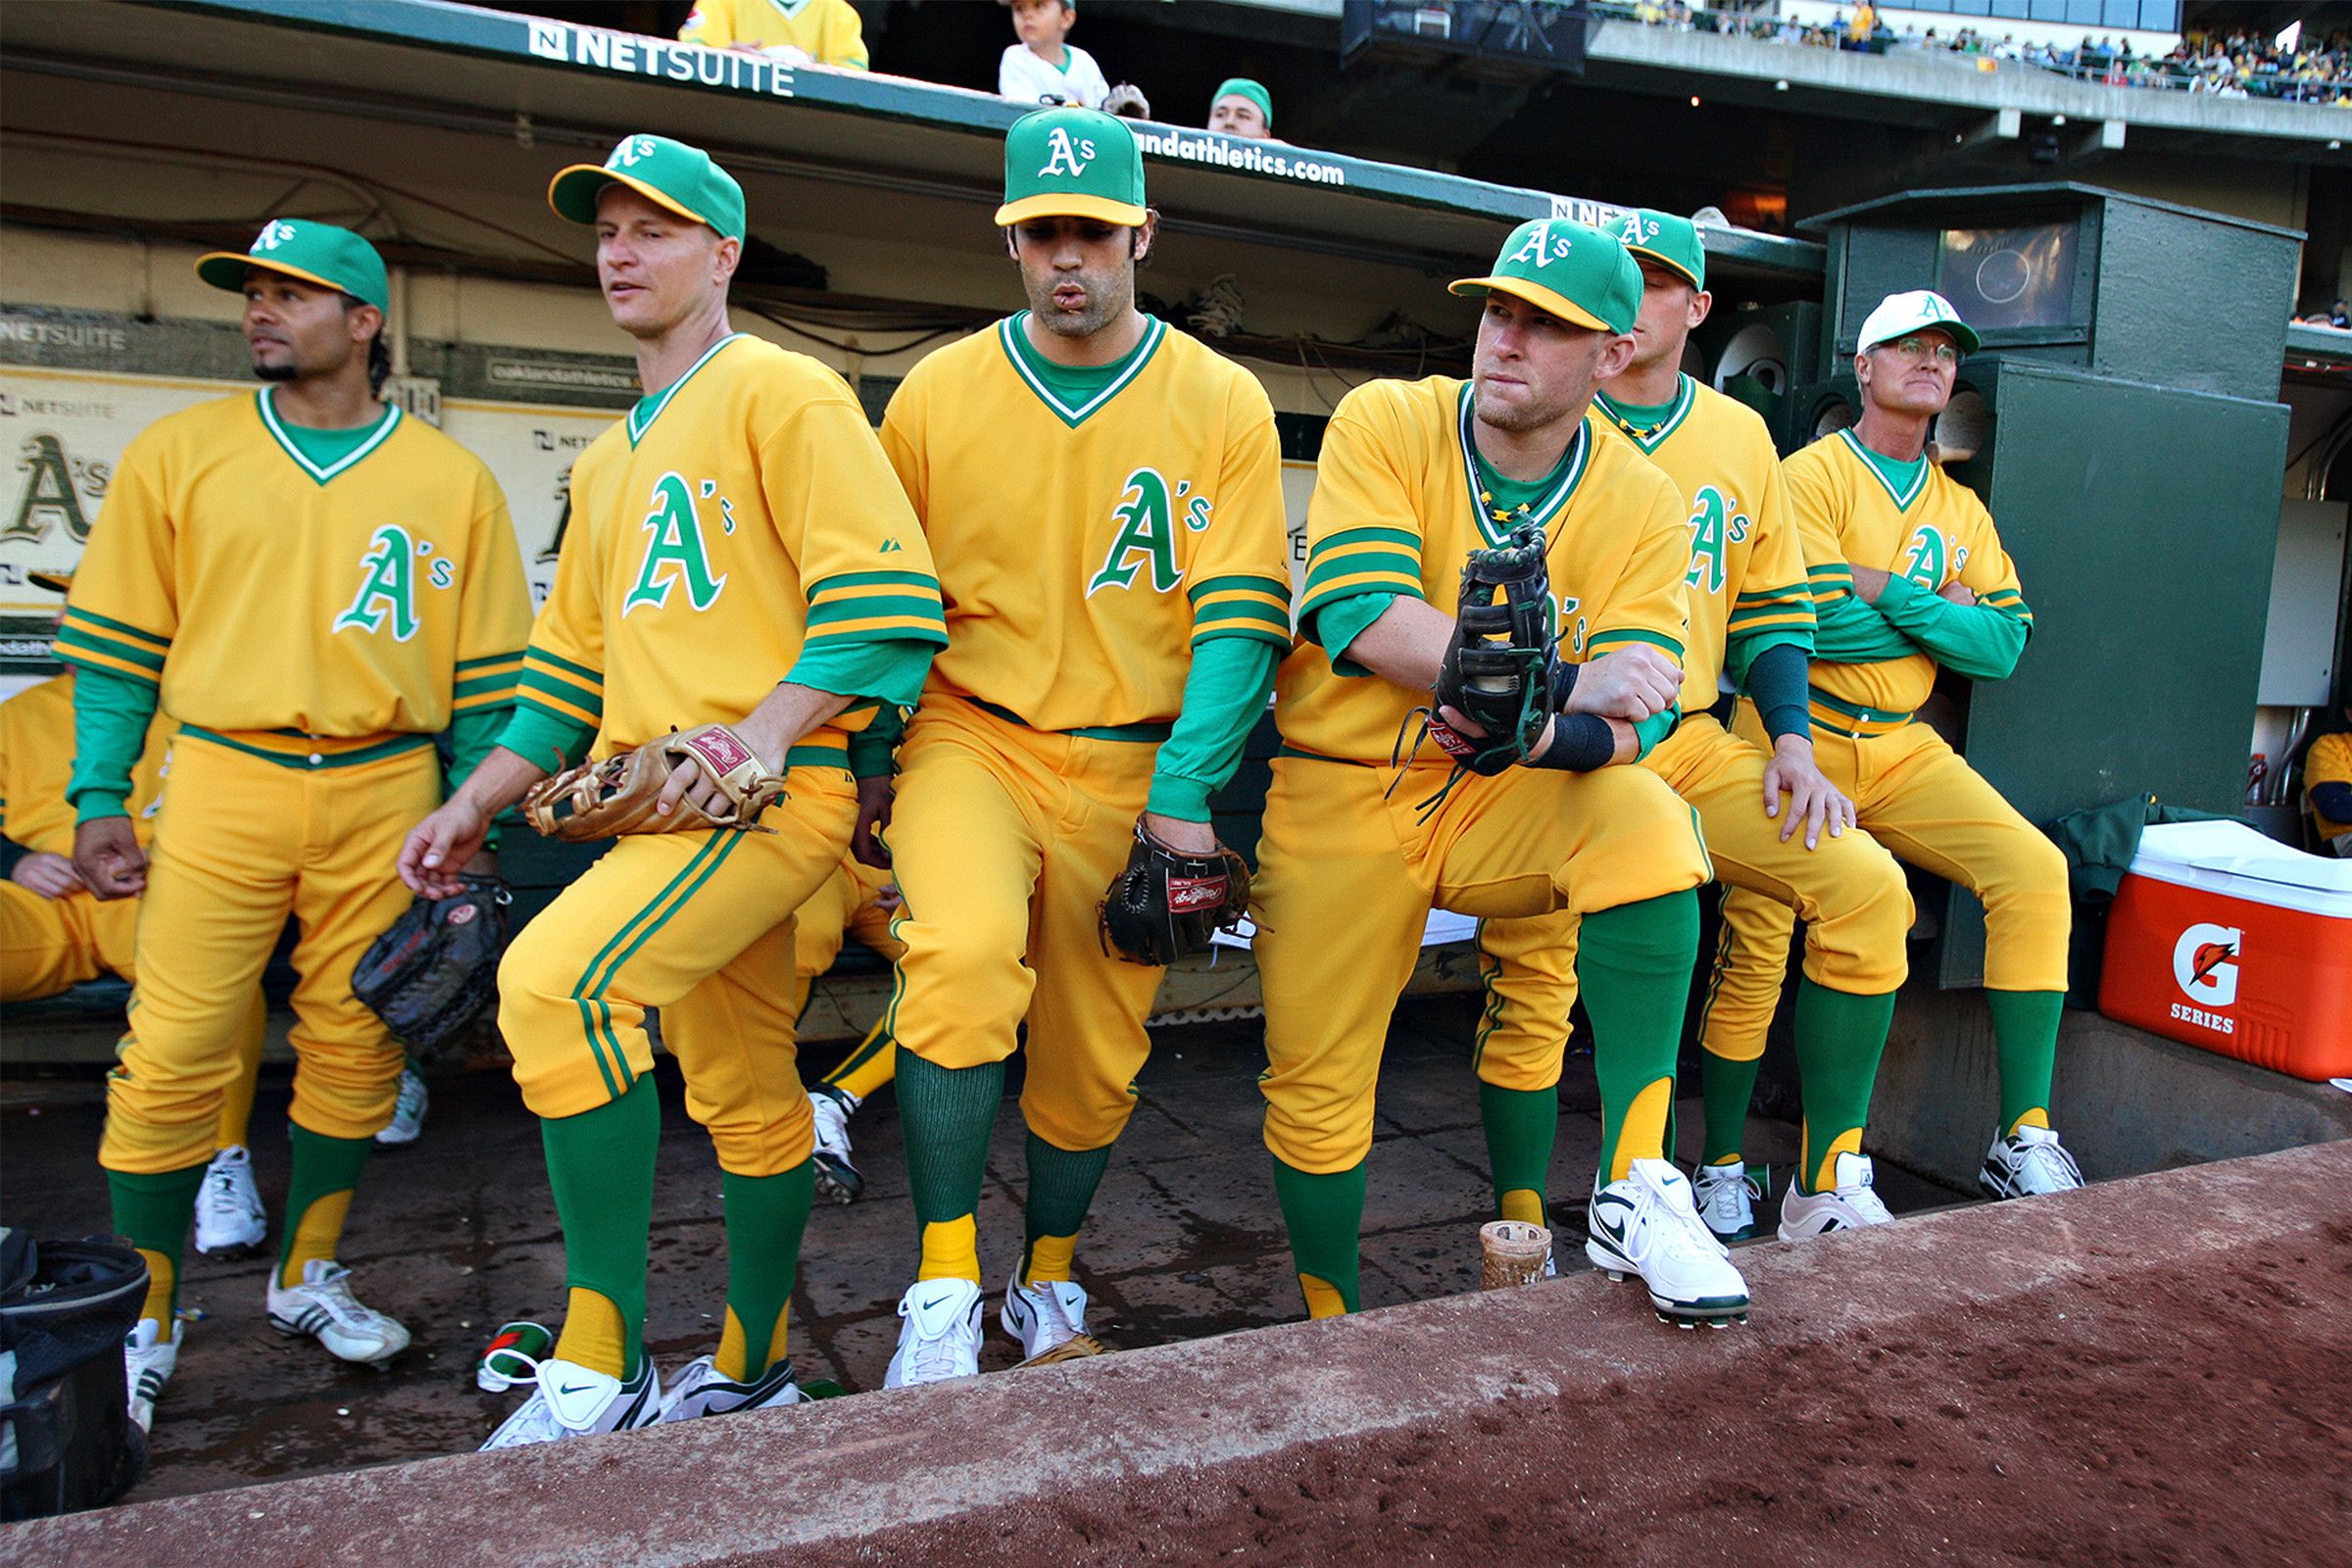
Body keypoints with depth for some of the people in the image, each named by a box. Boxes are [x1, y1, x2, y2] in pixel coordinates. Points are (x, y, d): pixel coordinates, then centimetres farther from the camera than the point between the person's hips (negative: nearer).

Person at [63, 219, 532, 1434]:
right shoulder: (178, 453, 8)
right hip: (220, 784, 0)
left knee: (356, 1047, 7)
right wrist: (98, 798, 1)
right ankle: (144, 1320, 15)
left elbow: (486, 673, 6)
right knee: (171, 1058, -2)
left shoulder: (450, 478, 6)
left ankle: (306, 1278, 26)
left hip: (385, 795, 0)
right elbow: (118, 642, 8)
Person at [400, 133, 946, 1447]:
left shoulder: (782, 392, -2)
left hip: (775, 787, -8)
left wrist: (764, 734, -23)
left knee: (557, 982, -25)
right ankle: (754, 1371, 27)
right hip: (659, 801, 9)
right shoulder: (609, 463, 24)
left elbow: (886, 594, -14)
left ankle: (604, 1368, -14)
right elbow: (574, 659, 26)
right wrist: (477, 804, 19)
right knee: (740, 1092, 14)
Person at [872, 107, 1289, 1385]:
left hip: (1132, 766, 1)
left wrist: (1186, 796, -13)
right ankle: (943, 1285, -11)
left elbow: (1241, 614, -4)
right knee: (964, 953, -29)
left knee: (1096, 1059, 8)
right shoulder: (934, 393, 4)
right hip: (971, 737, 0)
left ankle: (1047, 1282, 35)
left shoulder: (1222, 403, 1)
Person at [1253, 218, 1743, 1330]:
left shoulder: (1645, 505, -4)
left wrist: (1536, 730, -36)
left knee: (1644, 822, -30)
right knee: (1315, 1091, 3)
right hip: (1340, 795, -1)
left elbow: (1635, 721, -13)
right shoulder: (1382, 423, -9)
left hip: (1503, 801, 1)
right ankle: (1331, 1329, 32)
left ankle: (1632, 1192, -20)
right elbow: (1364, 616, -25)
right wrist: (1569, 680, -33)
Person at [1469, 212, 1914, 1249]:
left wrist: (1793, 744, 4)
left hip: (1692, 746, 4)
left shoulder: (1741, 437, 14)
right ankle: (1520, 1236, 6)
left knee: (1869, 889, -10)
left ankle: (1826, 1191, 0)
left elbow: (1772, 608, 17)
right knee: (1530, 978, -11)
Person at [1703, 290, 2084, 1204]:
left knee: (2033, 872, -13)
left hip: (1905, 750, 5)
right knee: (1757, 940, -13)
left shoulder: (1962, 510, 17)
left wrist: (1885, 592, -10)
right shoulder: (1809, 475, -1)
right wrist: (1945, 608, -3)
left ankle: (2024, 1139, -6)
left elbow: (2004, 646, 2)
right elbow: (1818, 622, -16)